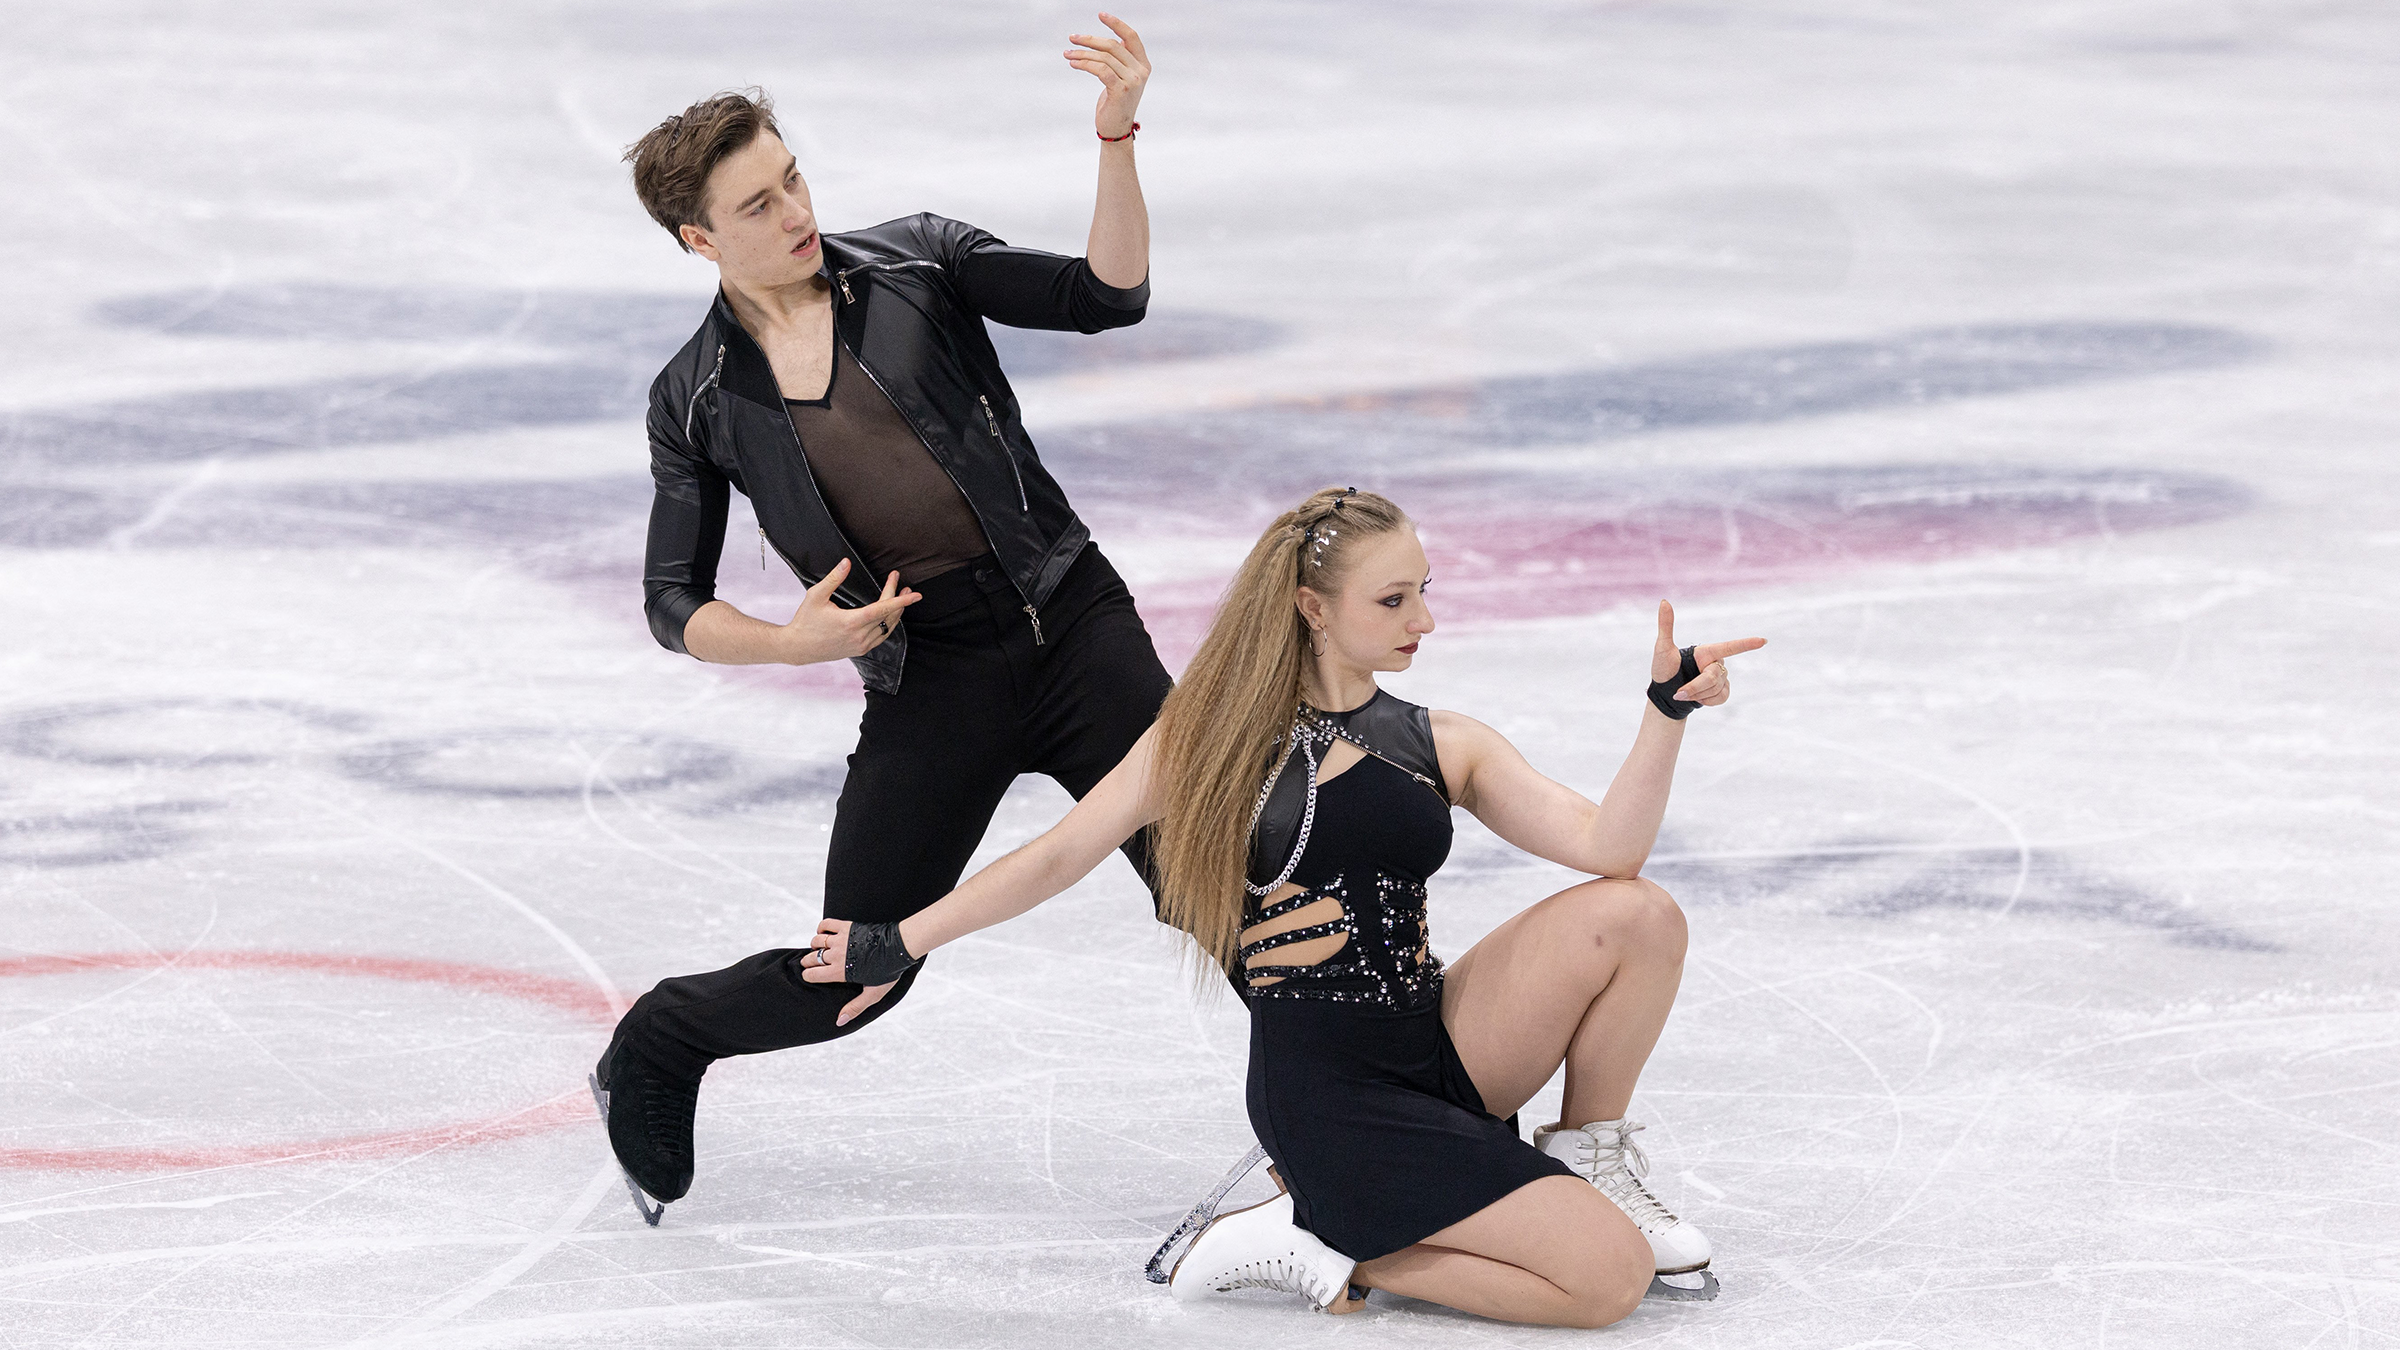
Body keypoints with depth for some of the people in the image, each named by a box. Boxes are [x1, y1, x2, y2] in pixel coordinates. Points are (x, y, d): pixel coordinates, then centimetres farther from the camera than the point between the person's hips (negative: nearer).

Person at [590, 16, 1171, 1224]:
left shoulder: (915, 266, 1)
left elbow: (1105, 297, -7)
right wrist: (793, 641, -14)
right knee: (846, 981, 2)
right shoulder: (700, 399, 1)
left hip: (1073, 624, 1)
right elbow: (673, 607, 4)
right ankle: (654, 1047, 31)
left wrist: (1115, 139, -20)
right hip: (926, 688, -1)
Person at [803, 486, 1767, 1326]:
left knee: (1637, 918, -19)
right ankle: (1323, 1255, -1)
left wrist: (1669, 711, -17)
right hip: (1331, 1099, -5)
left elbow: (1605, 846, -4)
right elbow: (1058, 859, 6)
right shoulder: (1214, 736, 0)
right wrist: (897, 945, 8)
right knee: (1609, 1278, -19)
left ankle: (1588, 1159, 5)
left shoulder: (1442, 748, 9)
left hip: (1440, 1047, 5)